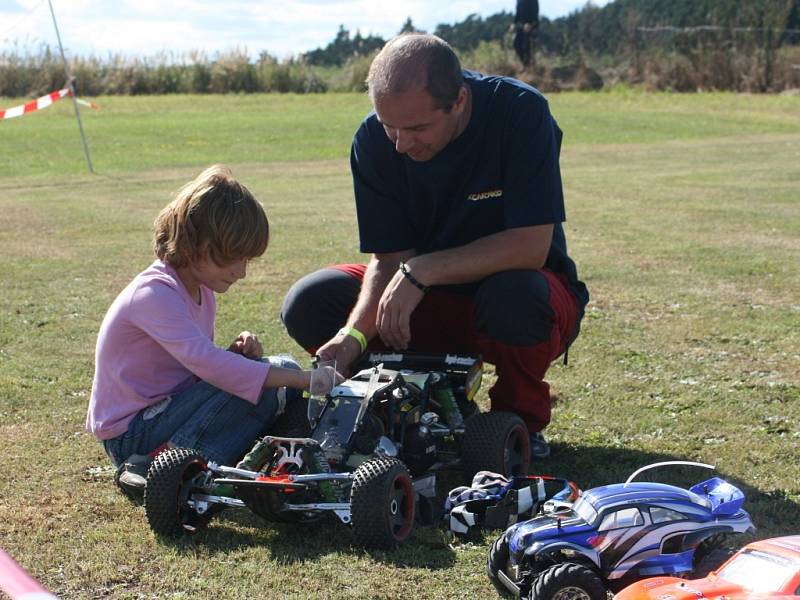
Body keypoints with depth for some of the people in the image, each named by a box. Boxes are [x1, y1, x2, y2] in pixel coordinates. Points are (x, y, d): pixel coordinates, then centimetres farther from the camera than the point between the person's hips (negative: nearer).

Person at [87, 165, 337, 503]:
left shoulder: (200, 290, 9)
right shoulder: (154, 293, -23)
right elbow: (204, 361, -35)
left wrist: (236, 353, -10)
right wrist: (302, 380, -36)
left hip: (168, 408, 9)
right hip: (131, 433, -9)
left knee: (284, 369, 2)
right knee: (261, 384, -24)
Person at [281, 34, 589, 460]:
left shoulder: (520, 112, -24)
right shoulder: (374, 141, -13)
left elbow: (530, 247, -29)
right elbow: (389, 258, -12)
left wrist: (422, 271, -34)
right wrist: (355, 333, -30)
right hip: (430, 301, 4)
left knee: (514, 296, -39)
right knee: (308, 305, -16)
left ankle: (522, 418, -7)